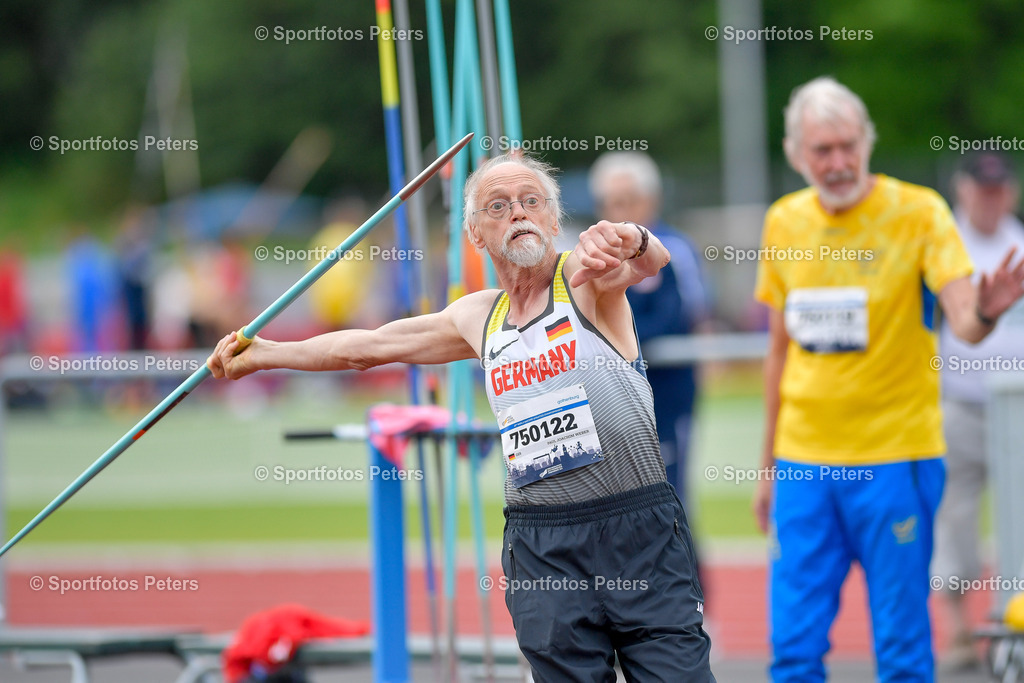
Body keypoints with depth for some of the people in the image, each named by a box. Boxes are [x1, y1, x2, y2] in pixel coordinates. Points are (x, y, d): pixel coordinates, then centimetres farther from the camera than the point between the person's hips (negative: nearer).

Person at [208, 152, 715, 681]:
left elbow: (651, 261, -23)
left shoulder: (585, 275, 0)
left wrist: (629, 240, -47)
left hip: (643, 533, -4)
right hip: (542, 550, 4)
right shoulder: (477, 318, 15)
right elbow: (365, 346, 28)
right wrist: (259, 355, 34)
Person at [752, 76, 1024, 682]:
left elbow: (964, 322, -17)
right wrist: (769, 467, 17)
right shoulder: (784, 223, 7)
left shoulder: (918, 212, -6)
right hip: (805, 461, 4)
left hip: (896, 457, -4)